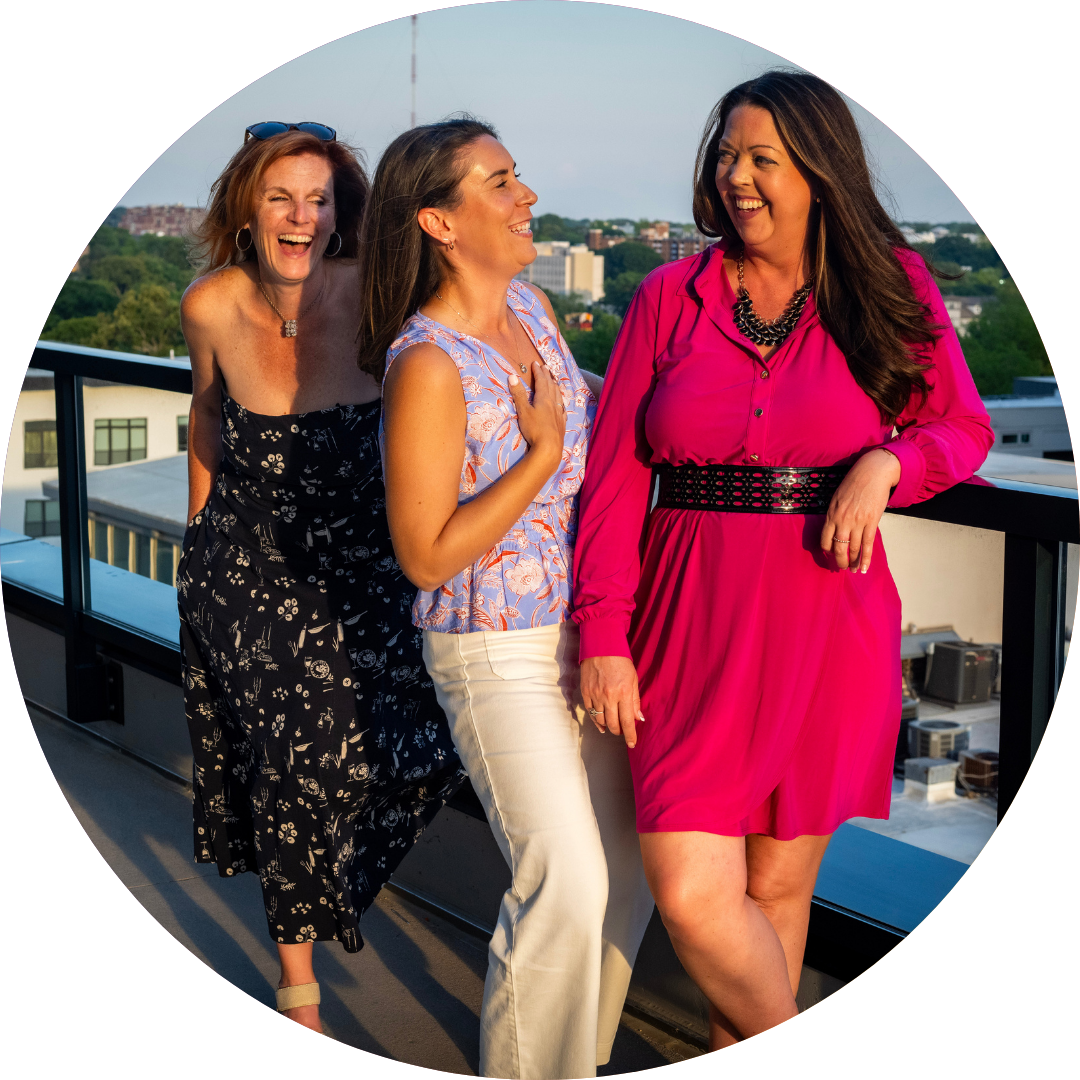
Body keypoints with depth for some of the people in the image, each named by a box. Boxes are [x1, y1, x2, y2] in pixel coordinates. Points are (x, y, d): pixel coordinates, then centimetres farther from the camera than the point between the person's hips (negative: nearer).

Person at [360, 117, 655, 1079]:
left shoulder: (530, 304, 3)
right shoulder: (427, 365, -21)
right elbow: (428, 555, -21)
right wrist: (544, 452, -20)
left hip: (585, 631, 8)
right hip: (496, 655, -8)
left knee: (628, 866, 14)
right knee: (566, 881, -11)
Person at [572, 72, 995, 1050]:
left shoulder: (890, 286, 3)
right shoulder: (670, 297, 3)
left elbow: (965, 429, 10)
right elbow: (614, 475, 2)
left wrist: (888, 462, -13)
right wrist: (602, 633, -5)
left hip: (825, 623, 0)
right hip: (692, 626, 0)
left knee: (777, 885, 9)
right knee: (690, 894, -8)